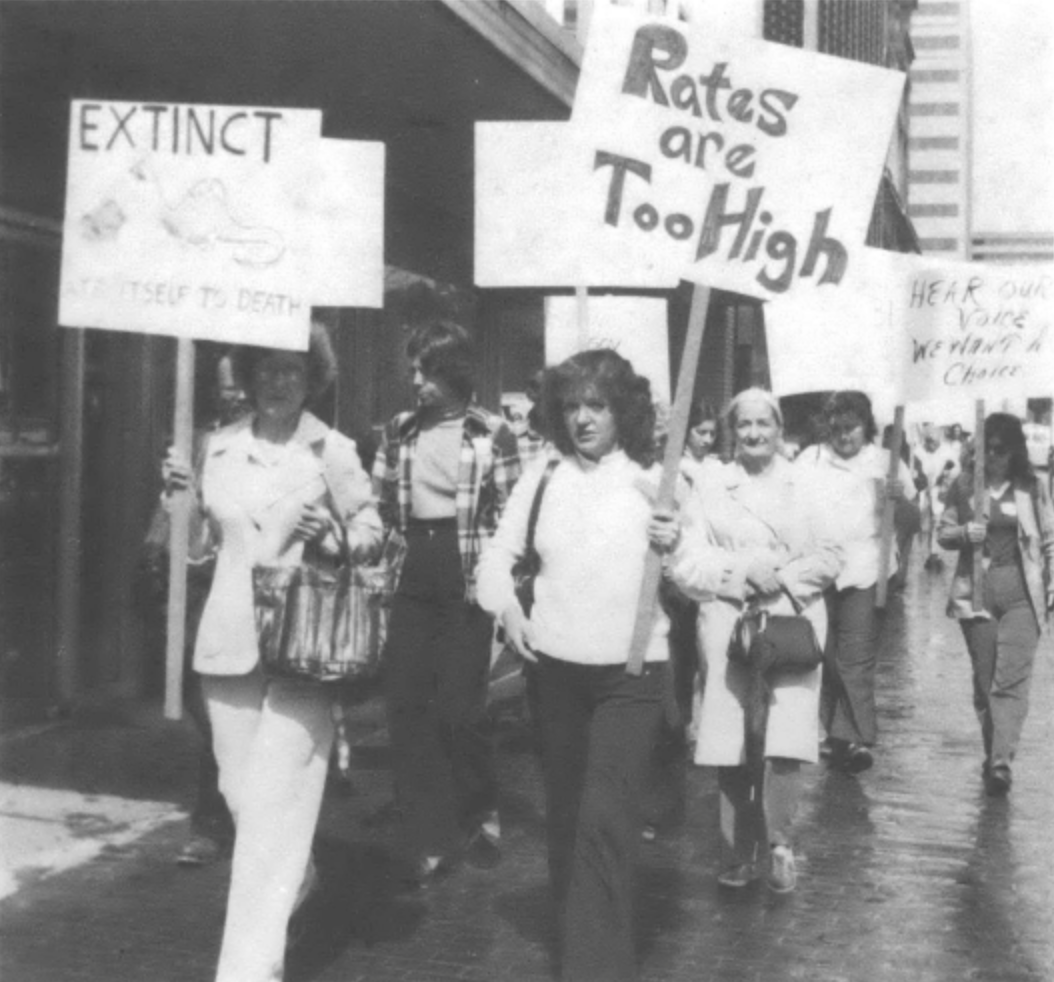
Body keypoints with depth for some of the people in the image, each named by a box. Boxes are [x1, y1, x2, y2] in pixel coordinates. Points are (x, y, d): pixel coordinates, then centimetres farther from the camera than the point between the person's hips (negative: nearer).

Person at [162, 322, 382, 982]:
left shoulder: (331, 450, -2)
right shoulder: (221, 447, 9)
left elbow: (371, 527, 4)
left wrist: (338, 538, -17)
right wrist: (191, 492, 3)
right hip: (230, 638, 4)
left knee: (274, 801, -9)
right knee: (239, 787, 12)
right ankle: (296, 881, 43)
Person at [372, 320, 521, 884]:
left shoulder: (492, 434, -2)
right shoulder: (398, 431, 10)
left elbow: (509, 517, -2)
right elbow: (379, 505, 15)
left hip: (466, 578, -4)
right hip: (411, 578, 4)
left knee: (460, 706, -3)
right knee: (406, 705, 2)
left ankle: (480, 817, 24)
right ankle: (429, 839, 12)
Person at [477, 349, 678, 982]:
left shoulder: (653, 481, -5)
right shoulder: (542, 480, 3)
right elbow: (498, 557, 7)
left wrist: (675, 549, -23)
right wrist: (508, 608, -11)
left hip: (630, 673, -4)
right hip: (556, 669, 4)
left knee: (605, 818, -12)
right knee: (564, 816, 16)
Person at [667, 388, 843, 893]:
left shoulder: (804, 490, 13)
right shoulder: (710, 495, 8)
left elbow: (829, 557, 9)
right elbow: (685, 565, 0)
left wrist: (785, 575, -7)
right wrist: (741, 572, -12)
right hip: (729, 625, 0)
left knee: (787, 738, -13)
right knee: (732, 745, -1)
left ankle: (778, 841, 6)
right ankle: (738, 852, 15)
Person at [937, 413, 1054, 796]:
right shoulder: (964, 485, 4)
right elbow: (942, 532, 9)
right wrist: (964, 533, -12)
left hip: (1022, 592, -1)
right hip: (976, 590, 2)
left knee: (1012, 679, -9)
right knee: (984, 678, 9)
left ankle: (1001, 761, -13)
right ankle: (992, 752, 21)